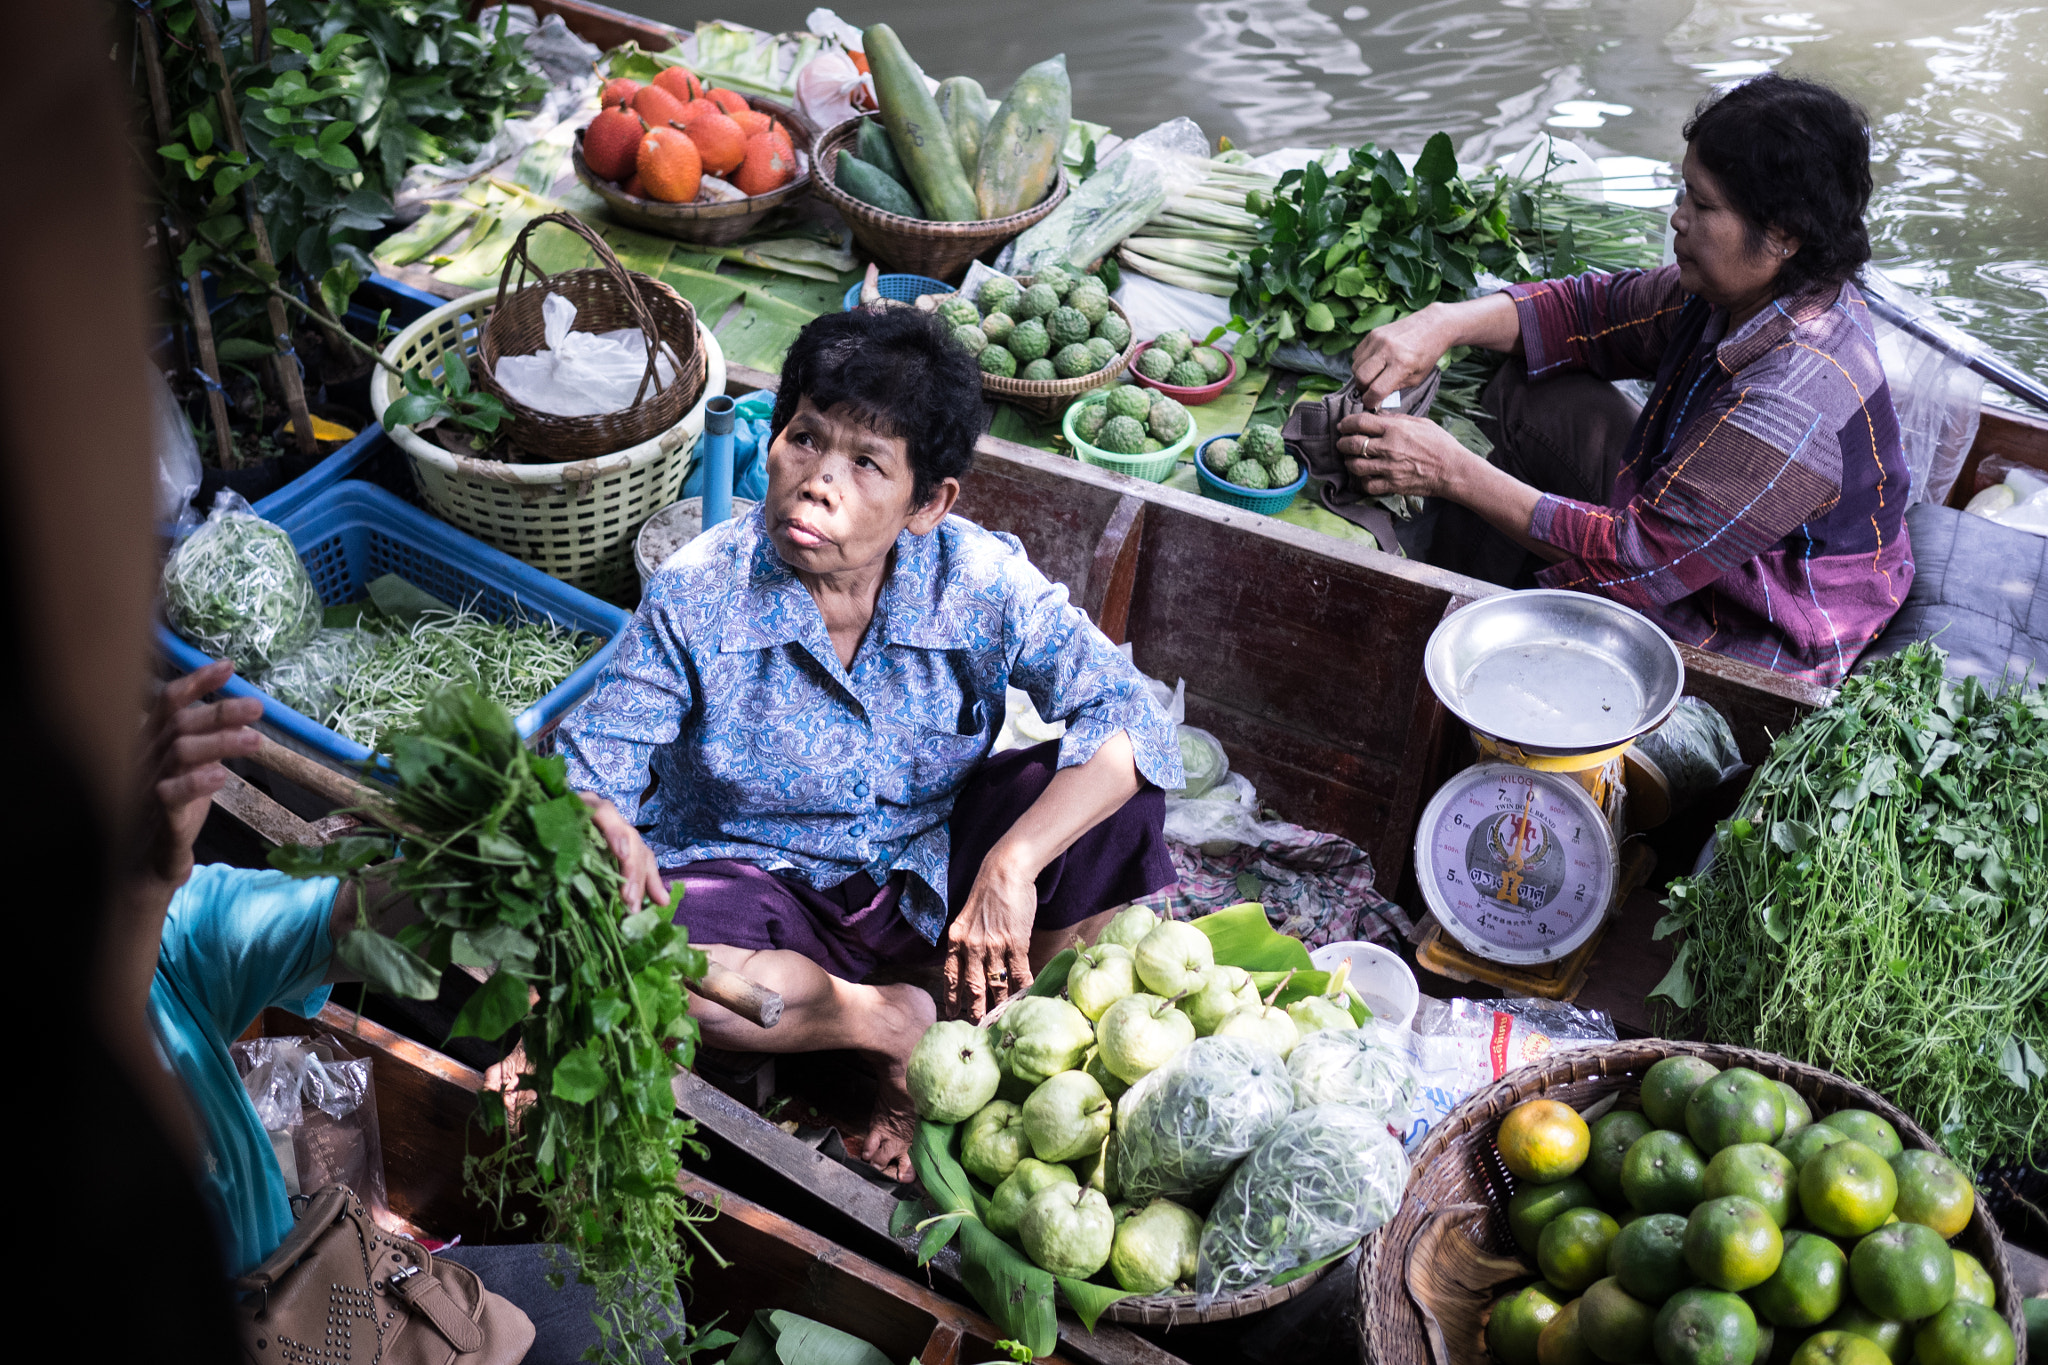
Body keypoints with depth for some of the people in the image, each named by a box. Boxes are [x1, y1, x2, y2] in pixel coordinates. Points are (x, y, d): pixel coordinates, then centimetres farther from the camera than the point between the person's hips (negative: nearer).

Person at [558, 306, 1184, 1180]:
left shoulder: (978, 581, -18)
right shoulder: (697, 596, -19)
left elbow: (1127, 717, -26)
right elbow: (587, 765, -15)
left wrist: (1013, 862, -39)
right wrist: (611, 835, -40)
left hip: (932, 875, 2)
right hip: (767, 889, -1)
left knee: (1116, 798, -23)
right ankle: (886, 1024, -12)